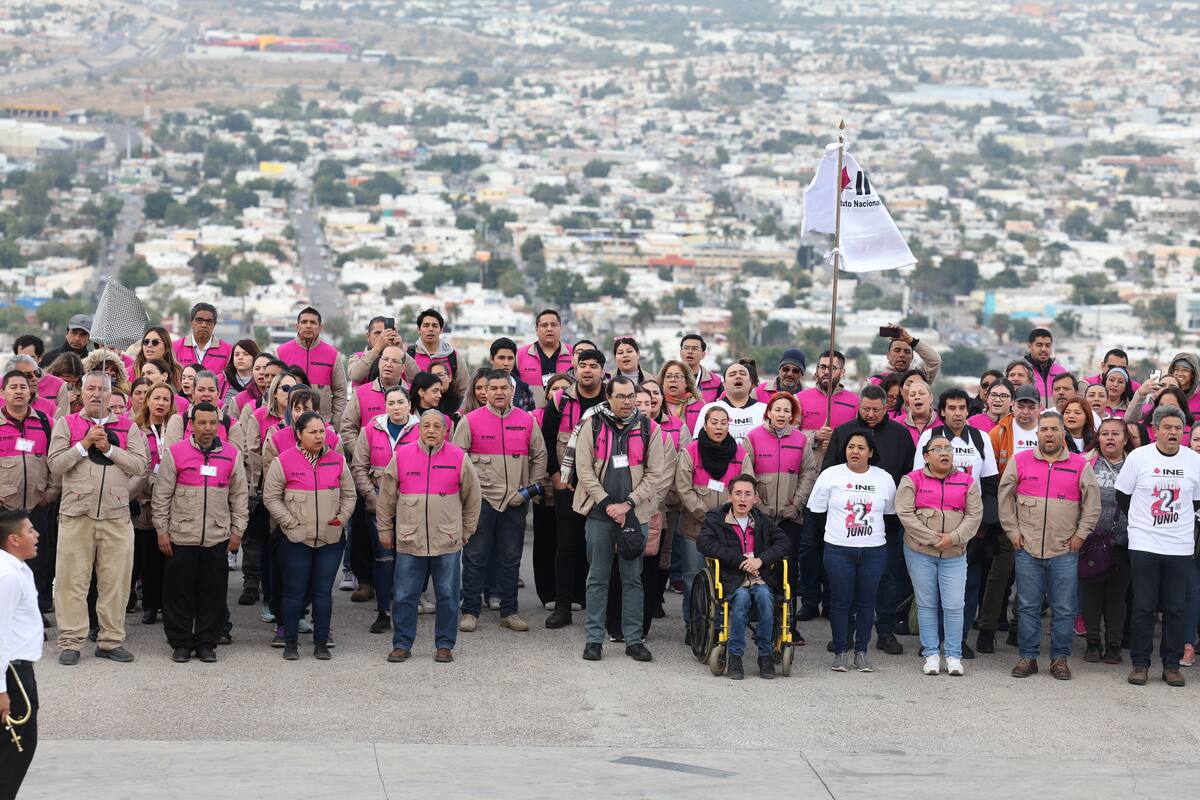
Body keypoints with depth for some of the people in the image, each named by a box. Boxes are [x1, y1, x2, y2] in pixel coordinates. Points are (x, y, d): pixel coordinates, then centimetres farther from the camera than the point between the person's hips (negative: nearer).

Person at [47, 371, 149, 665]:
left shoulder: (127, 427, 12)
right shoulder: (66, 424, 9)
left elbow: (139, 464, -1)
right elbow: (55, 465, -2)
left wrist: (108, 448, -9)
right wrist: (85, 444, -10)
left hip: (116, 516, 1)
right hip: (76, 514, -1)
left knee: (115, 582, 3)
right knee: (72, 580, -1)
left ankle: (110, 641, 11)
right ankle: (70, 643, 5)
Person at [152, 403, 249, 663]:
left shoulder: (231, 454, 6)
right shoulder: (175, 453, 0)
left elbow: (239, 496, 11)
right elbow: (161, 495, 2)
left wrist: (237, 530, 7)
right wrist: (162, 531, -2)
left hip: (218, 537, 2)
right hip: (181, 536, -2)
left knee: (213, 593, 5)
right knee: (180, 592, 3)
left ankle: (206, 642, 15)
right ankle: (180, 642, 14)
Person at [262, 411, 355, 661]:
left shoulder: (337, 460, 5)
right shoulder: (284, 461, -5)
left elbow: (349, 494, 14)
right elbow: (270, 497, -3)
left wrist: (342, 516, -1)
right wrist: (290, 522, -9)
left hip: (330, 540, 3)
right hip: (296, 540, -3)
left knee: (323, 593, 8)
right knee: (295, 593, 4)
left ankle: (321, 643, 17)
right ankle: (290, 643, 16)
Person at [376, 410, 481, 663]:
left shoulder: (458, 458, 1)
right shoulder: (402, 456, 1)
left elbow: (472, 497, 11)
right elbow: (386, 497, 10)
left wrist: (466, 531, 12)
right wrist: (384, 530, 11)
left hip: (447, 542, 0)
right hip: (409, 541, 0)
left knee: (448, 596, 5)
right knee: (404, 596, 4)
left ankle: (445, 645, 17)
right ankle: (401, 644, 15)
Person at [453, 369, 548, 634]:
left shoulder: (527, 421, 6)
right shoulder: (470, 421, -1)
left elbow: (539, 455, 14)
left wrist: (534, 486, 5)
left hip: (516, 501, 2)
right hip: (481, 499, -2)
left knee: (511, 558, 9)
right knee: (475, 557, 0)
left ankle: (509, 612, 16)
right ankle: (470, 611, 7)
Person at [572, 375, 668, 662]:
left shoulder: (649, 429, 4)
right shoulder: (592, 426, 2)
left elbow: (656, 475, 1)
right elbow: (584, 469, -2)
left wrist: (627, 504, -8)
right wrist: (607, 504, -10)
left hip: (635, 515, 1)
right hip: (599, 513, -1)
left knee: (633, 579, 6)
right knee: (597, 578, 4)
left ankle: (634, 640, 11)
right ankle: (594, 639, 10)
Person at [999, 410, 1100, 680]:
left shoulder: (1081, 465, 3)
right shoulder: (1020, 462, 4)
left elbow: (1092, 504, 6)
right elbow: (1005, 498, 8)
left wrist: (1081, 534, 0)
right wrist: (1012, 531, 3)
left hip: (1065, 550, 0)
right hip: (1027, 548, 0)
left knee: (1063, 609, 3)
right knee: (1028, 607, 5)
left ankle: (1060, 658, 13)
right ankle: (1028, 657, 13)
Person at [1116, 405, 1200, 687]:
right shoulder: (1138, 457, -3)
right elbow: (1122, 495, 5)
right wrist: (1142, 521, 7)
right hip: (1144, 545, -1)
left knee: (1176, 609, 4)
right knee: (1143, 607, 1)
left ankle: (1171, 665, 12)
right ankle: (1139, 664, 8)